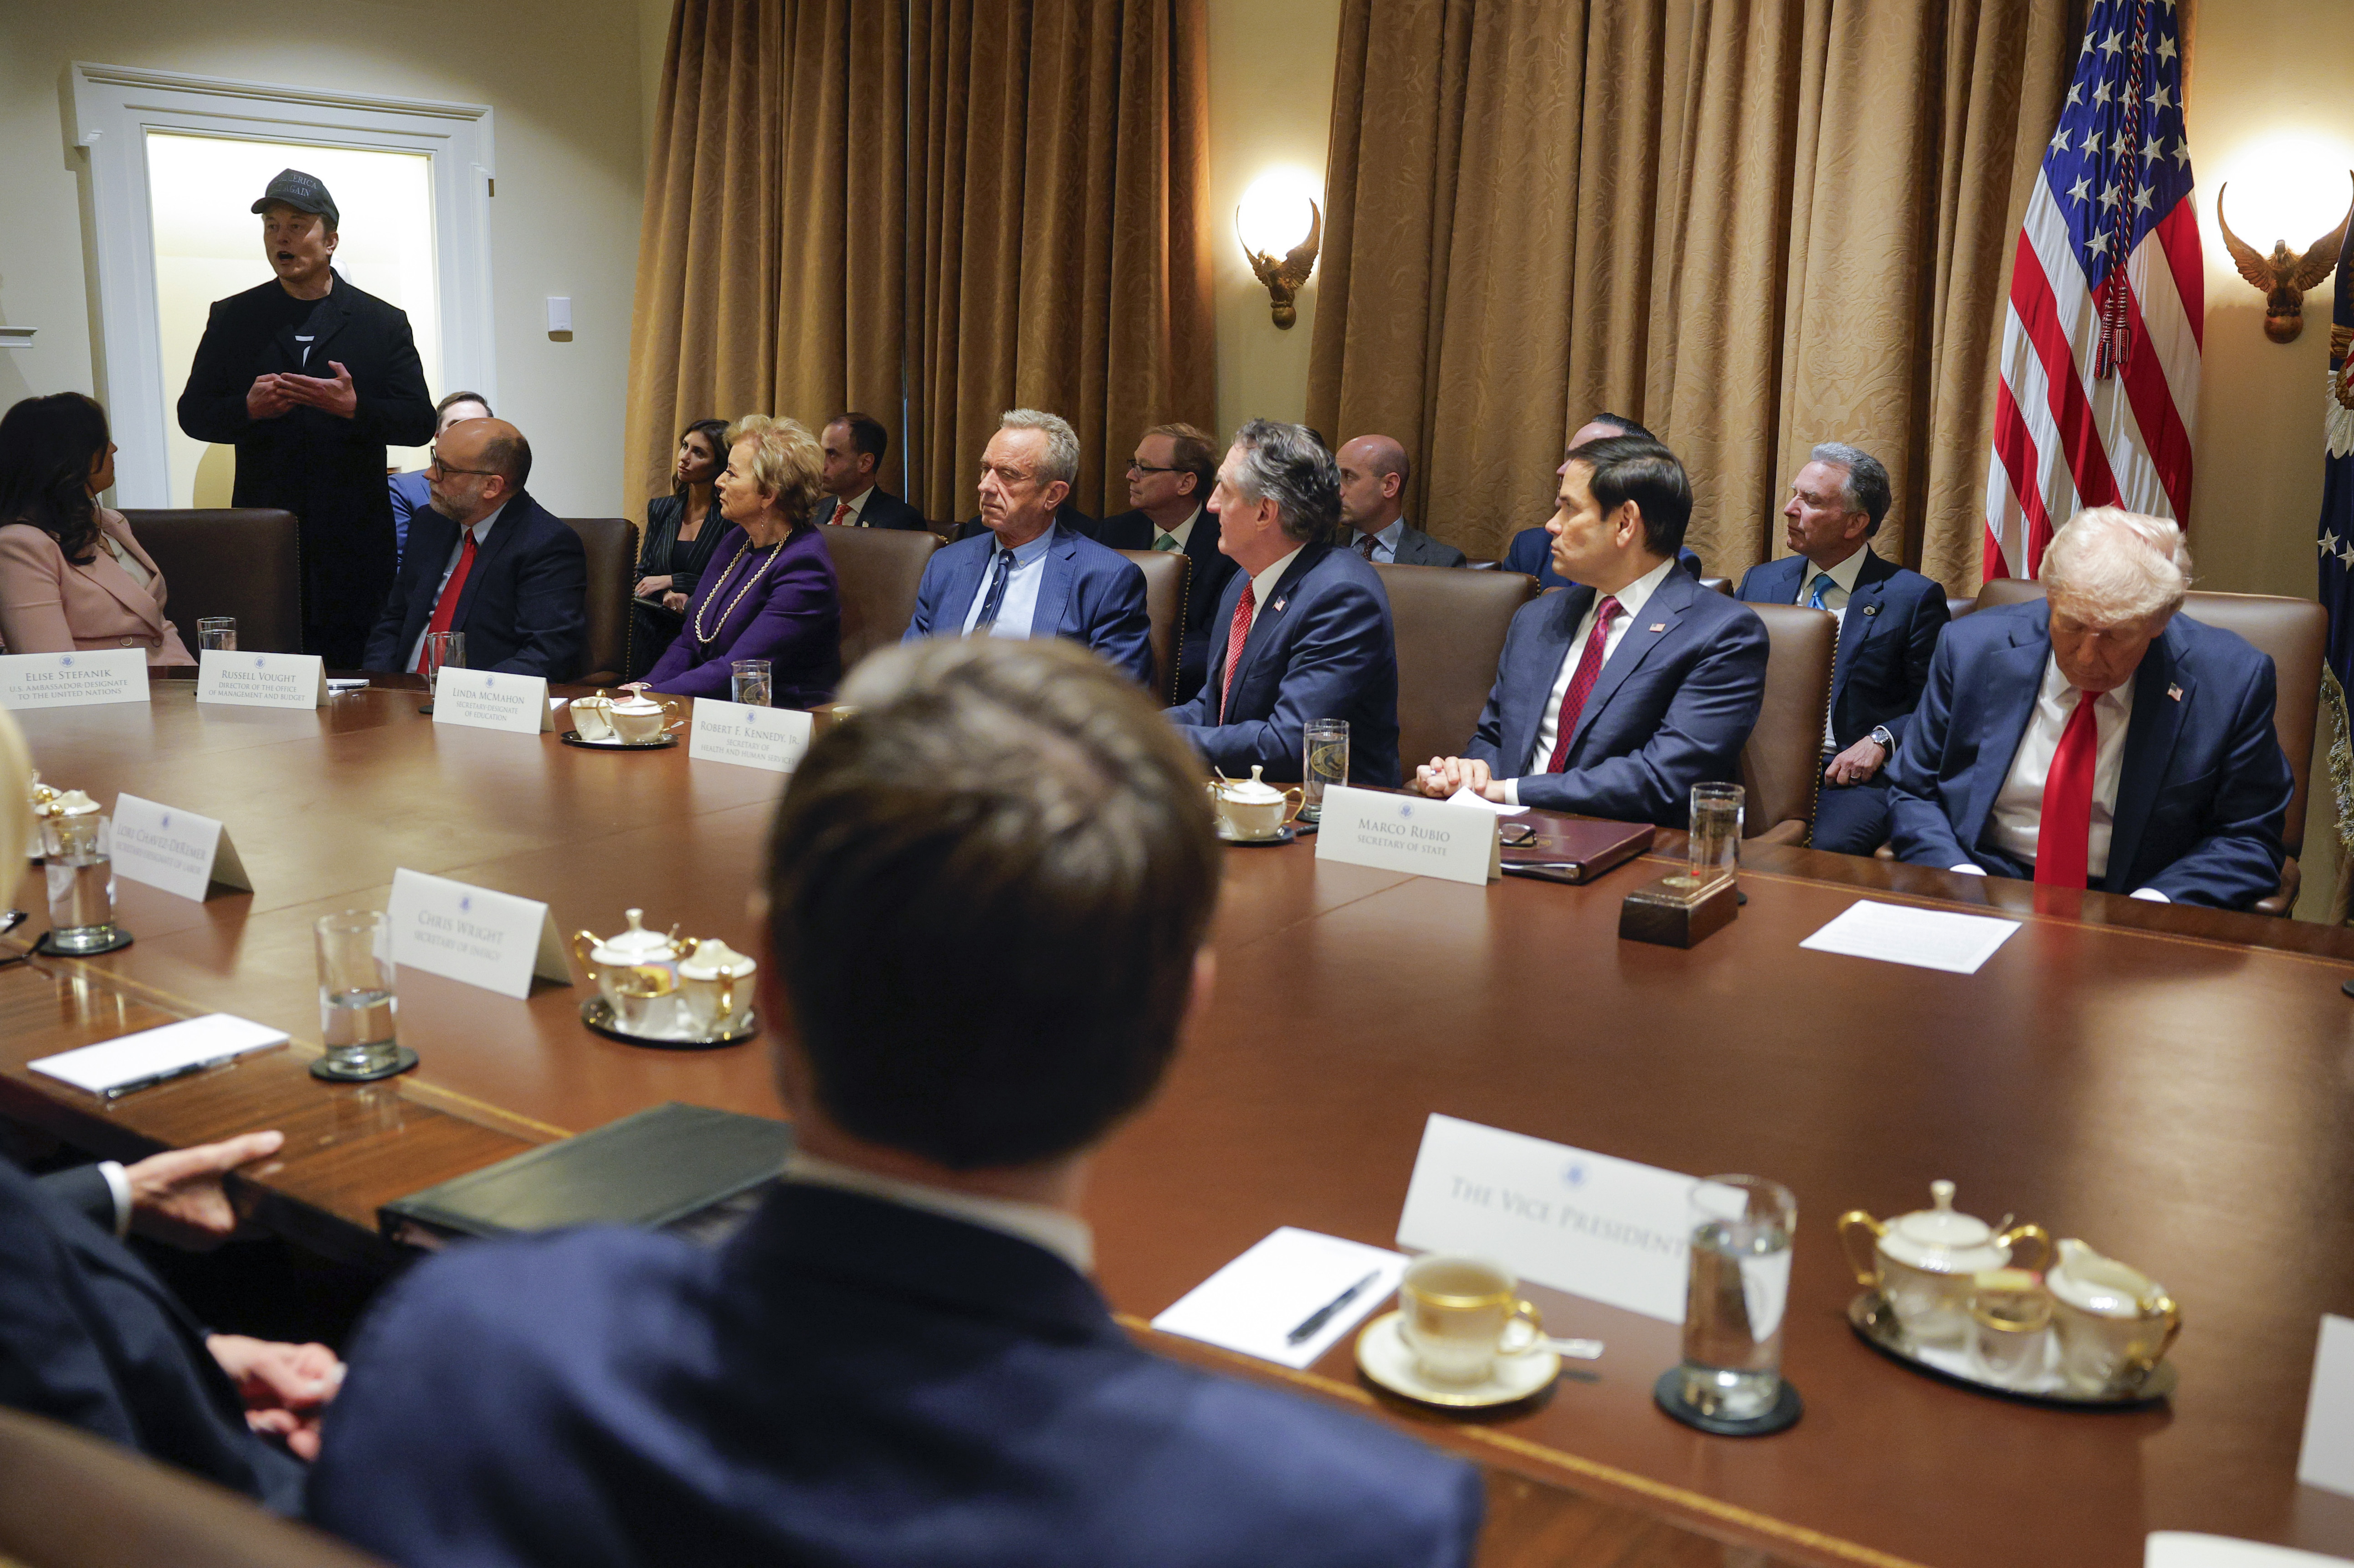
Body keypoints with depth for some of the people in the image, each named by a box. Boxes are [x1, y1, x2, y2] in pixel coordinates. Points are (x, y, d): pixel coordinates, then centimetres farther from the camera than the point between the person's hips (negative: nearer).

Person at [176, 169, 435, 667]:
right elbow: (193, 414, 12)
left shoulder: (383, 323, 8)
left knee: (358, 673, -3)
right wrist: (248, 407, -10)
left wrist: (355, 407, -16)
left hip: (355, 541, -1)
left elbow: (420, 422, 2)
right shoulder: (232, 319, 13)